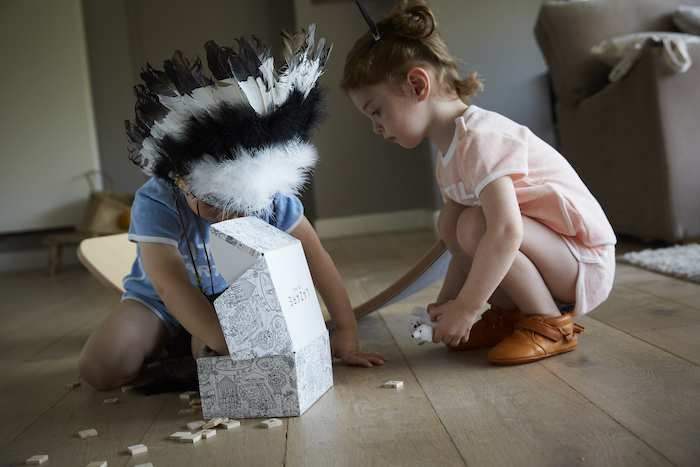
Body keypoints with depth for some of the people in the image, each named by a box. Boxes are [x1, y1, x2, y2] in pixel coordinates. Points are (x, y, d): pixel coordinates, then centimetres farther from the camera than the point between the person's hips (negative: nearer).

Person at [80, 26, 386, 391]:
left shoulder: (272, 196, -22)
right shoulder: (155, 203, -32)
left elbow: (316, 258, -18)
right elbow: (170, 284, -41)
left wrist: (347, 334, -20)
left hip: (231, 295, 1)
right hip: (162, 302, -1)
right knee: (100, 368, -20)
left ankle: (196, 343, 5)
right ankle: (162, 343, 11)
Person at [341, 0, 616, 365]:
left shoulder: (479, 138, -24)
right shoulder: (450, 151, 8)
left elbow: (505, 232, -36)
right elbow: (466, 247, 10)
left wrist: (466, 308, -29)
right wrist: (447, 301, 2)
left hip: (586, 263, -9)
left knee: (476, 224, -28)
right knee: (450, 220, 1)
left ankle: (551, 324, -11)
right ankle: (510, 314, 4)